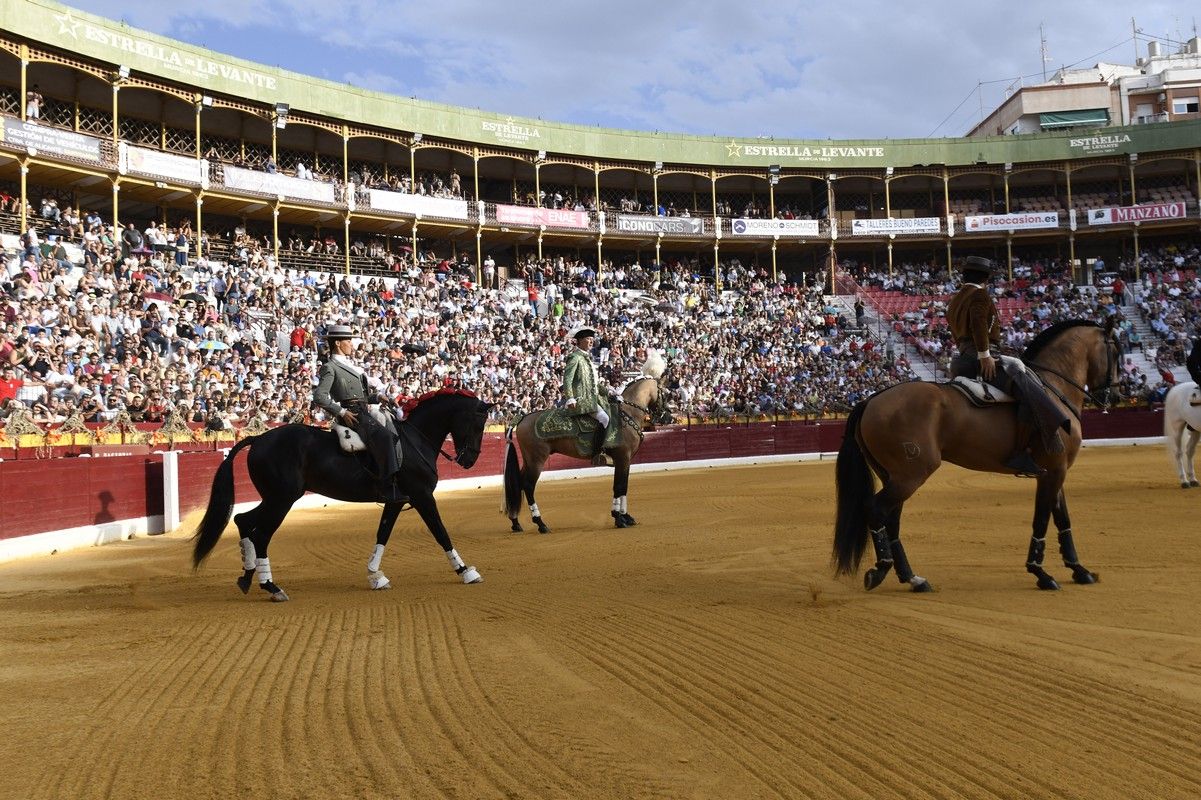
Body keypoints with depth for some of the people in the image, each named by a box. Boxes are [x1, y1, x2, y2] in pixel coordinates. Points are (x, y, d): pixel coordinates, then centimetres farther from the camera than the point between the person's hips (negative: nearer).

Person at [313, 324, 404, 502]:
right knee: (384, 436, -28)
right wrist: (341, 412, -17)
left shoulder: (351, 365, 23)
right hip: (352, 415, -10)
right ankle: (389, 487, -32)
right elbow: (319, 397, -13)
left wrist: (378, 396, 8)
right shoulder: (329, 368, -2)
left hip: (364, 412, 10)